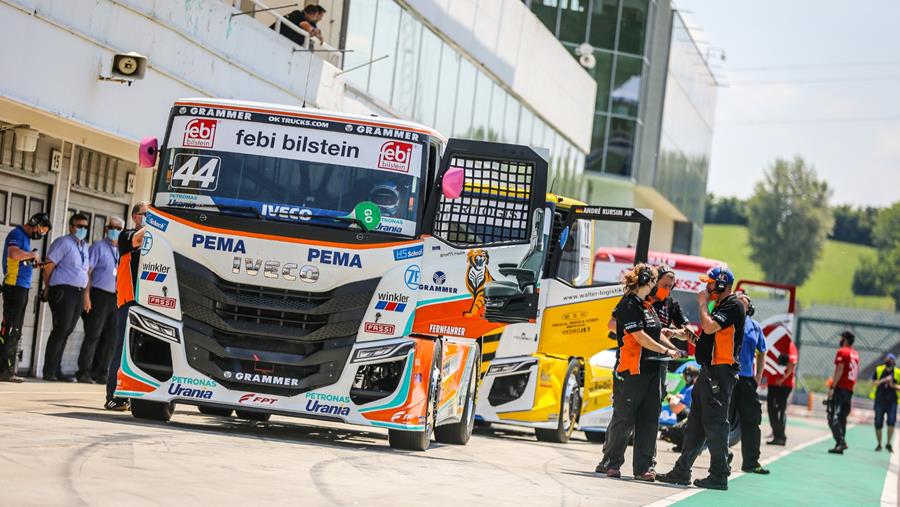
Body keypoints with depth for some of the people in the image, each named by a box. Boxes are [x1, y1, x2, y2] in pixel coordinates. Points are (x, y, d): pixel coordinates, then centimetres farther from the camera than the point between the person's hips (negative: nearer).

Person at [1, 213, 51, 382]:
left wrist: (33, 263, 8)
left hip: (22, 287, 10)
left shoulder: (25, 237, 18)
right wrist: (33, 255, -16)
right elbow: (14, 254, -29)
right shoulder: (17, 234, -10)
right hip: (15, 286, -10)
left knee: (15, 332, 10)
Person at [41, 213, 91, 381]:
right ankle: (49, 371, -8)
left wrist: (86, 295, 13)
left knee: (66, 332, 9)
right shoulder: (63, 243, -5)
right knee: (61, 329, -11)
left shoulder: (84, 246, 18)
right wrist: (48, 289, -2)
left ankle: (56, 370, 13)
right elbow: (48, 266, -8)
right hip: (64, 291, -8)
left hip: (79, 292, 8)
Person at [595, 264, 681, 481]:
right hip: (630, 371, -9)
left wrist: (673, 349, 12)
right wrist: (666, 351, -9)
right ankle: (611, 463, 8)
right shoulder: (628, 305, -10)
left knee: (649, 419, 4)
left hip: (651, 370, 9)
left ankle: (644, 467, 6)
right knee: (624, 419, -3)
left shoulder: (647, 305, 17)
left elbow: (657, 333, 24)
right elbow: (640, 337, -15)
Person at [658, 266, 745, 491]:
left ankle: (719, 476, -4)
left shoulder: (733, 306, -11)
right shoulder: (719, 307, 21)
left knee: (715, 423, -8)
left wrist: (703, 303, -9)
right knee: (695, 424, 12)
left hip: (721, 372, -10)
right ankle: (681, 472, 16)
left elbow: (709, 327, -23)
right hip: (709, 370, 10)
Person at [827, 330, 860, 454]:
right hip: (850, 389, 8)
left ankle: (841, 441, -23)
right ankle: (840, 444, 13)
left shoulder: (842, 352, -8)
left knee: (833, 417, -11)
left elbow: (839, 370, -16)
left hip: (840, 388, -8)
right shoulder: (855, 354, 16)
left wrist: (832, 387, -18)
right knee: (842, 417, 14)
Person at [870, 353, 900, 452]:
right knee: (878, 424, 3)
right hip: (880, 400, 1)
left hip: (892, 401, -1)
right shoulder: (879, 370, 4)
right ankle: (879, 444, 20)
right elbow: (873, 383, -5)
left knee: (891, 421, -16)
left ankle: (888, 444, -1)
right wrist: (884, 380, -19)